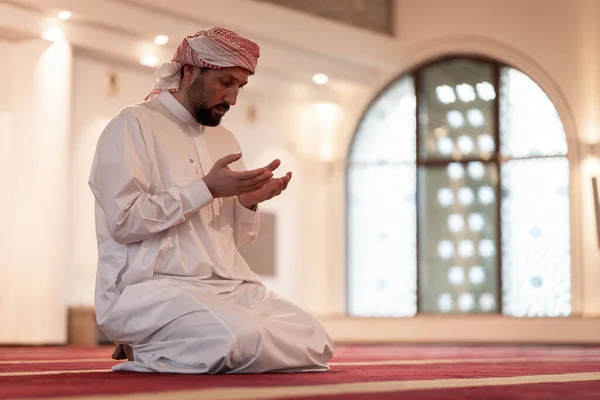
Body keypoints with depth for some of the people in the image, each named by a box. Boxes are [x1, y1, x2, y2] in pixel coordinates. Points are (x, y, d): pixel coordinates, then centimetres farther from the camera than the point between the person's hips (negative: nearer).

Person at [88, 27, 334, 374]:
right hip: (152, 288, -9)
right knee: (242, 341, -34)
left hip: (229, 288, 9)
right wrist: (206, 189, -14)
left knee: (315, 342, -10)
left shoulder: (225, 140, 21)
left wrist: (249, 202, 0)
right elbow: (123, 221, -15)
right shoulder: (134, 125, -3)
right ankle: (151, 353, -4)